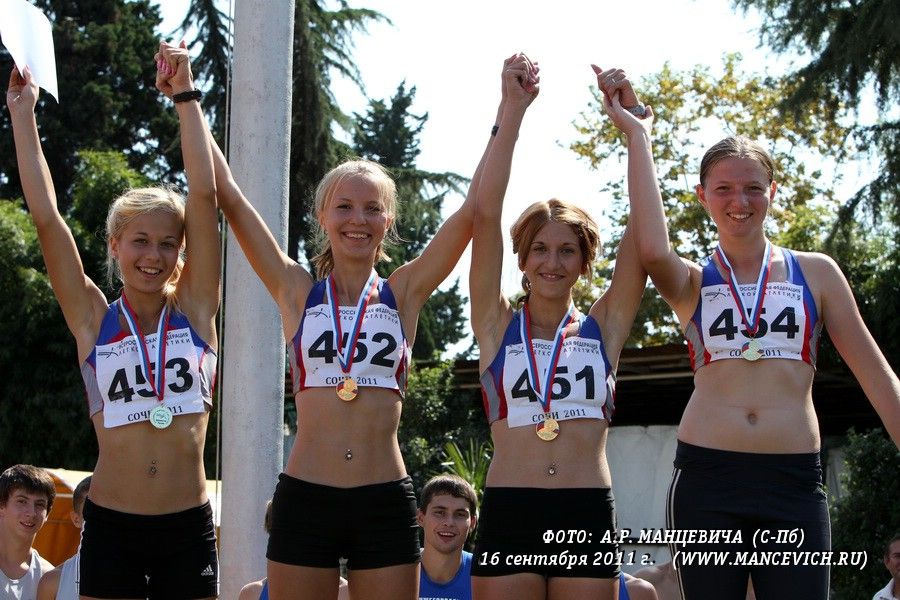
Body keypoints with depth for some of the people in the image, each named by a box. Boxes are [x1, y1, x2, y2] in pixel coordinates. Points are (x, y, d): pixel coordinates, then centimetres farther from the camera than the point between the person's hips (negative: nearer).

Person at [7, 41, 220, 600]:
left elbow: (205, 197, -1)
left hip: (189, 527, 1)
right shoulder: (94, 320, 3)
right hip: (111, 527, -1)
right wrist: (23, 113, 0)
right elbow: (46, 215, -2)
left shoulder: (195, 311, 5)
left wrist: (186, 97, -2)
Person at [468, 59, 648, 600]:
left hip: (589, 515, 1)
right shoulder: (498, 325, 9)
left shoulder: (603, 327, 10)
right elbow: (486, 212, 0)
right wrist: (514, 109, -2)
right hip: (508, 514, -1)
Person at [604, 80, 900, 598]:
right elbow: (654, 250, -14)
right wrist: (639, 137, -8)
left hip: (795, 483, 0)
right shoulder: (693, 283, 9)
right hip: (706, 480, 0)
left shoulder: (815, 273, 11)